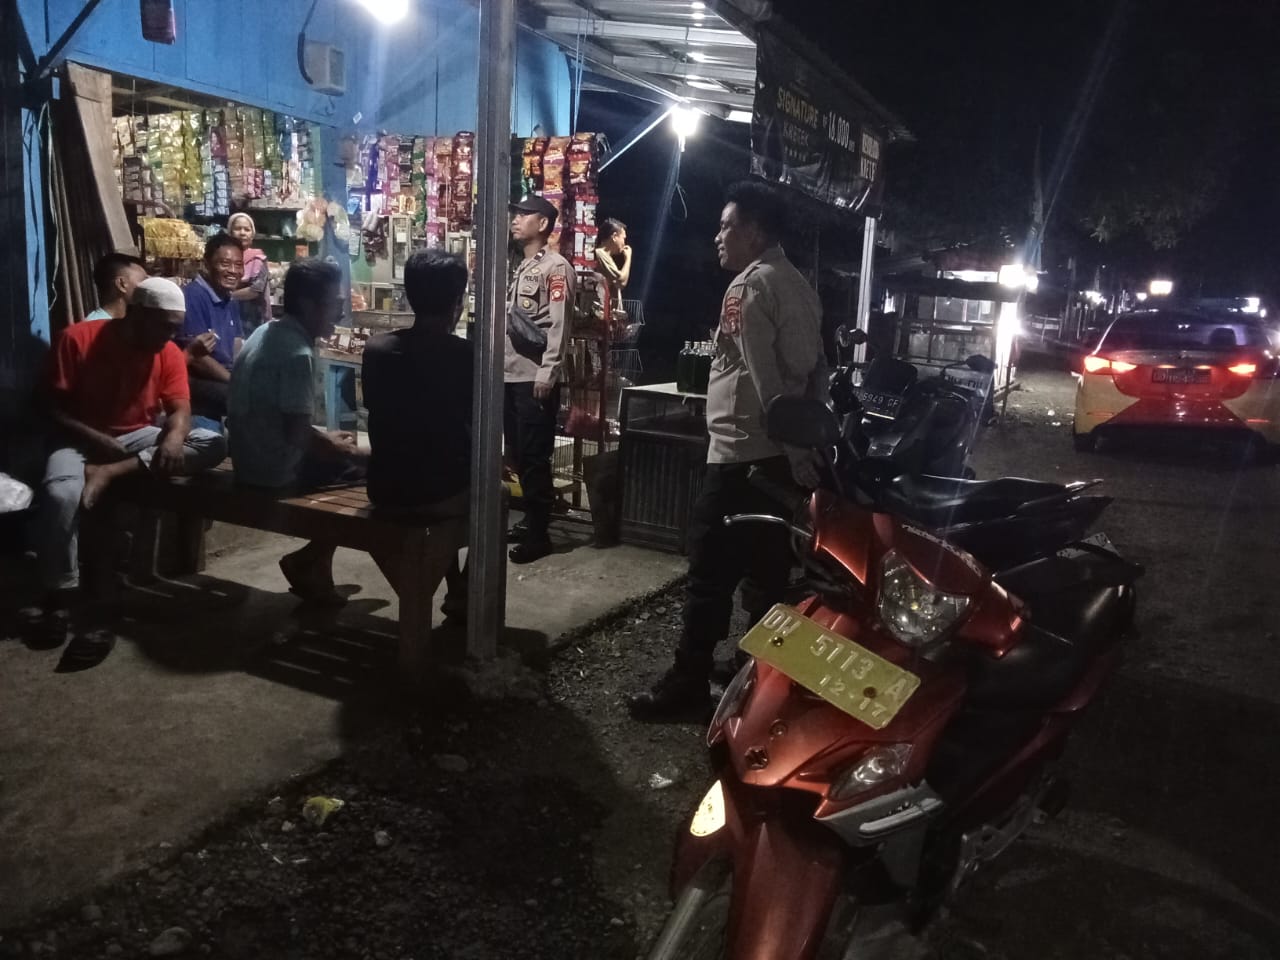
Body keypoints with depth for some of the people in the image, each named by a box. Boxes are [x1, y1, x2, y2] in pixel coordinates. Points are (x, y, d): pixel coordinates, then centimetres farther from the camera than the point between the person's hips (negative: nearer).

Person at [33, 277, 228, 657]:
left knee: (214, 444, -21)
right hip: (82, 439, -3)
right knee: (60, 494, -34)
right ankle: (62, 592, -17)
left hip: (140, 437, 3)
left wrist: (174, 437, -34)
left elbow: (180, 409, -11)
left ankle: (111, 472, -28)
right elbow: (54, 407, -11)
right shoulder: (76, 339, -13)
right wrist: (97, 440, -24)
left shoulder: (169, 354, -4)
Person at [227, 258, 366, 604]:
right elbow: (297, 433, -23)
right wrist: (342, 450, -7)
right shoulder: (298, 353, -22)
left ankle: (314, 564, 20)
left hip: (250, 461, 9)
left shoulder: (266, 333, 8)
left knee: (340, 451, 20)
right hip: (277, 469, -9)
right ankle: (309, 562, 9)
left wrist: (327, 439, 14)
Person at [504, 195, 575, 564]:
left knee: (534, 457, -4)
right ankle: (530, 520, 25)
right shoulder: (521, 267, 20)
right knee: (517, 454, 13)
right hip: (512, 376, 9)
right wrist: (501, 365, 15)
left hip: (536, 378, -9)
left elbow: (559, 325, -14)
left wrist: (547, 373, -20)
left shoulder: (556, 267, -7)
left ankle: (539, 534, 4)